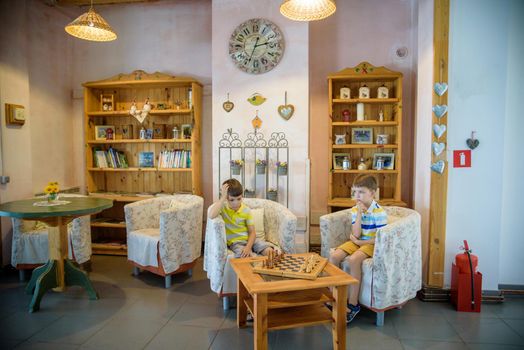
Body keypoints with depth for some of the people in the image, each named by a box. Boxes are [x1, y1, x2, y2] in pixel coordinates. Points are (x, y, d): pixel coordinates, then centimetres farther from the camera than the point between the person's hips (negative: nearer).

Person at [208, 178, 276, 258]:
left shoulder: (246, 210, 2)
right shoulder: (222, 207, -6)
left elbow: (252, 232, 1)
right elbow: (212, 216, -31)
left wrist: (248, 247, -18)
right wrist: (223, 198, -22)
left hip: (250, 239, 4)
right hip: (235, 242, -3)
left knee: (269, 251, -19)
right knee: (248, 257, -33)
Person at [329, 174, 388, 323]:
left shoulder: (379, 212, -15)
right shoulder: (355, 209, 2)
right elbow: (356, 234, -7)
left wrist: (358, 241, -12)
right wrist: (359, 214, -16)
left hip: (371, 244, -6)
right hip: (356, 242, 6)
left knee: (354, 259, -33)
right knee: (333, 256, -16)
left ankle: (353, 304, -19)